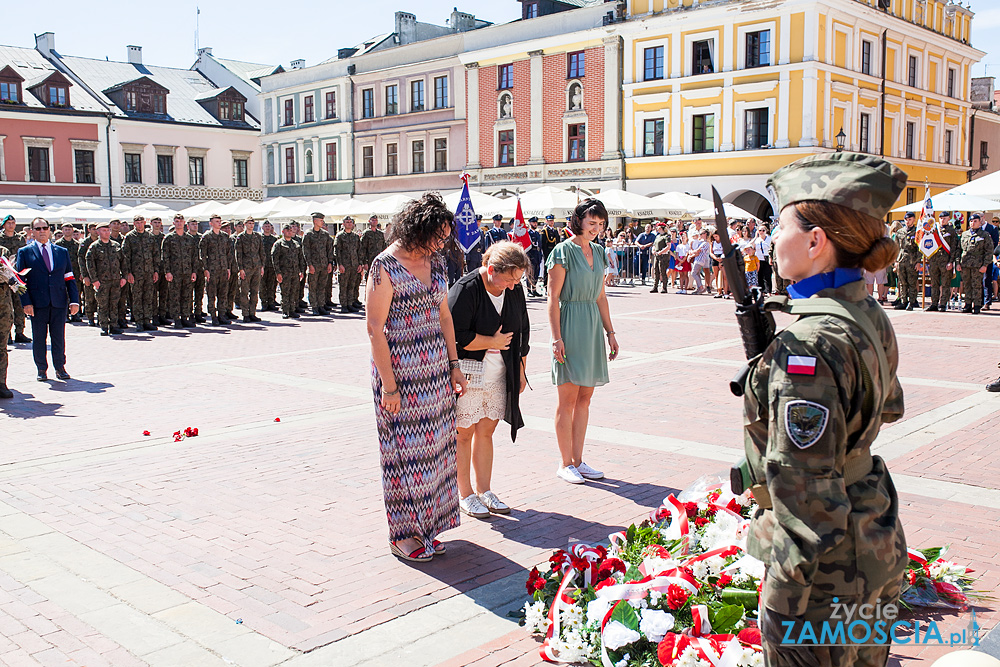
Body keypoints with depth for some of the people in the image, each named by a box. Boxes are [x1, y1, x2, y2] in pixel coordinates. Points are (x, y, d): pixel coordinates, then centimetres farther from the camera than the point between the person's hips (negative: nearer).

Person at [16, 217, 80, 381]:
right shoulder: (24, 252, 6)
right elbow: (21, 280, 1)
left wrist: (74, 300, 1)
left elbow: (70, 279, 11)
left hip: (59, 302, 2)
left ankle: (60, 367, 17)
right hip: (37, 303, -1)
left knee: (59, 337, 4)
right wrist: (26, 303, -9)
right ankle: (41, 369, 16)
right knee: (39, 338, 4)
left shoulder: (62, 252, 13)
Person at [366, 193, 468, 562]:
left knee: (434, 445, 10)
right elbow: (375, 329, -14)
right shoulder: (385, 267, -13)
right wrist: (388, 385, -17)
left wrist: (454, 365, 11)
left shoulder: (435, 262, 9)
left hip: (436, 368, 7)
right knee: (405, 448, 0)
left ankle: (426, 527, 22)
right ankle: (402, 535, 14)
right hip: (400, 368, -7)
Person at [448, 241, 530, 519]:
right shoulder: (466, 289, -17)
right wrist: (493, 342, -13)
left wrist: (520, 371, 16)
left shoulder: (515, 290, 4)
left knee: (485, 432, 12)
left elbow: (522, 330, 16)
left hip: (498, 377, 6)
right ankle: (465, 495, 15)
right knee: (464, 434, 3)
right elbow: (455, 335, -21)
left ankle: (484, 490, 22)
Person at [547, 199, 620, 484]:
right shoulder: (563, 251, -8)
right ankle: (566, 464, 7)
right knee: (568, 398, -1)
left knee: (585, 398, 9)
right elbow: (553, 298, -10)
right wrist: (556, 338, -16)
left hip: (592, 326, 7)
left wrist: (610, 332, 15)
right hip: (570, 324, -7)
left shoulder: (598, 252, 13)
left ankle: (578, 461, 16)